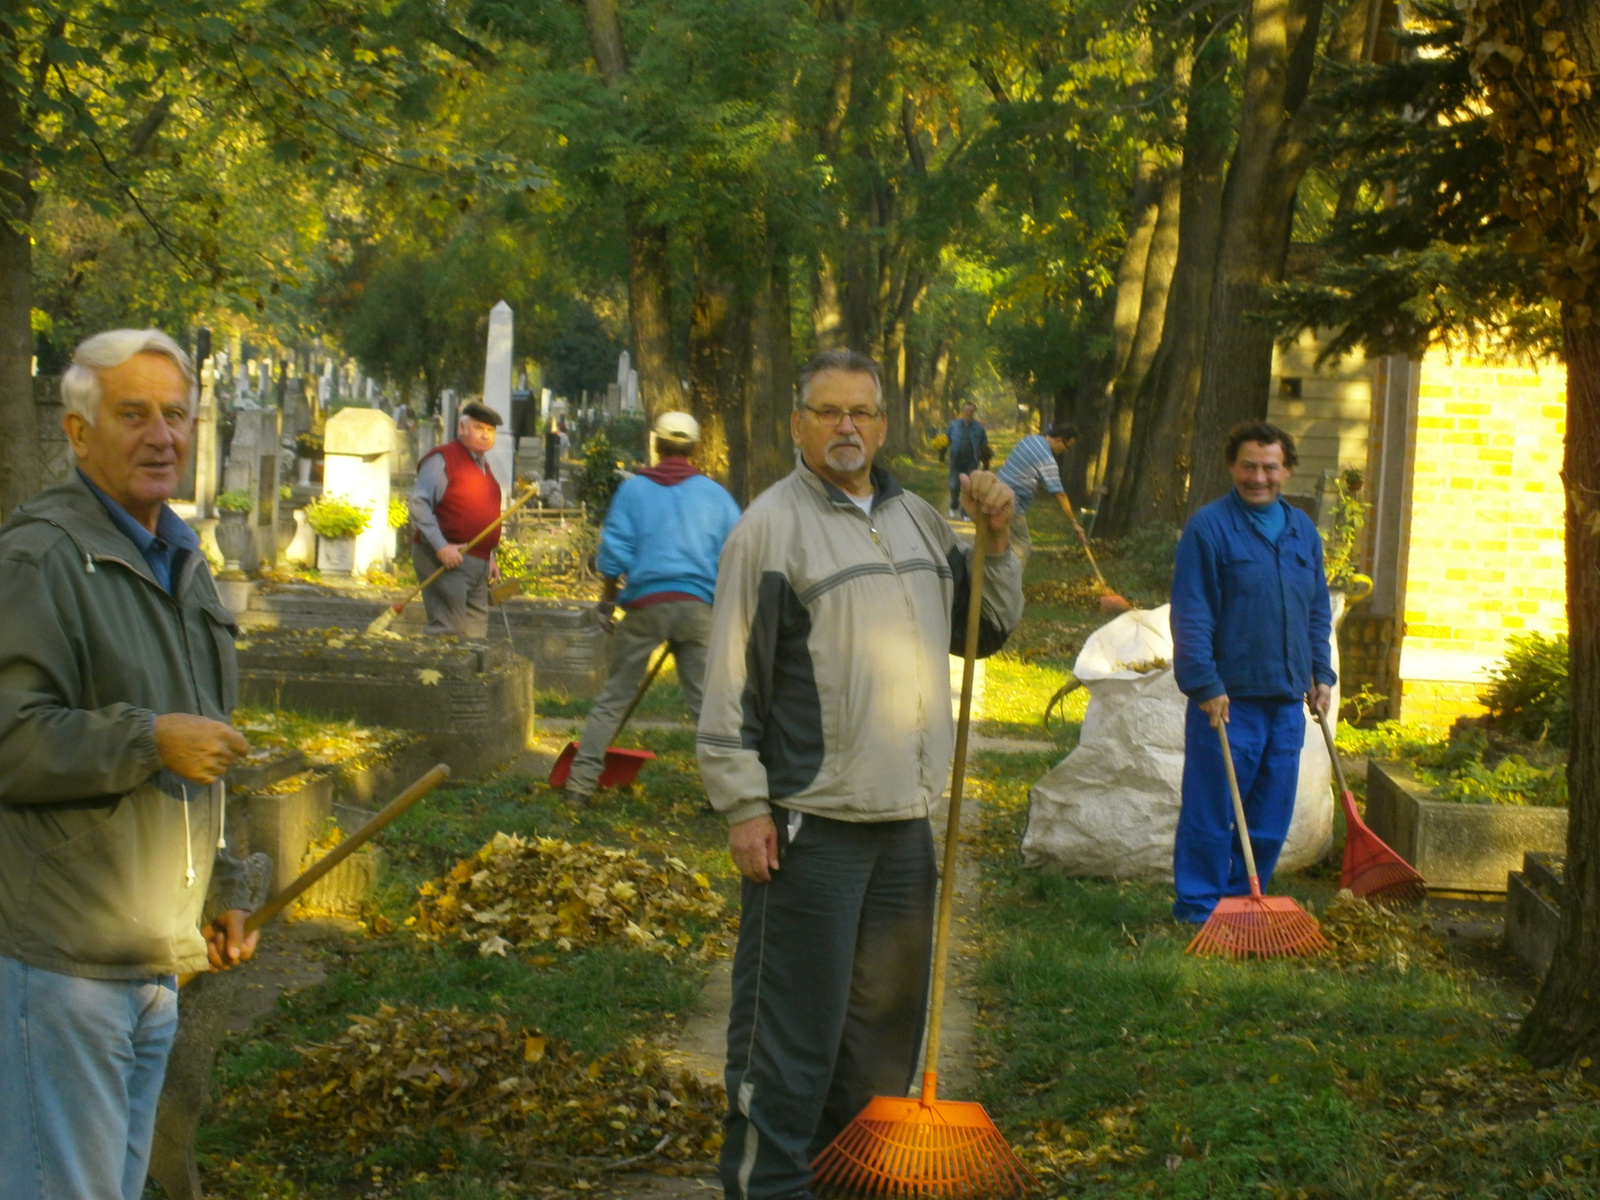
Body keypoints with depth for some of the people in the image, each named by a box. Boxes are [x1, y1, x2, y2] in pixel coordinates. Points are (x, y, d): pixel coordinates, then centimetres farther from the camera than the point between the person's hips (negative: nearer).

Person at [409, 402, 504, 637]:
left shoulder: (483, 466, 20)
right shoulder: (441, 460, -7)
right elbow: (418, 504, -17)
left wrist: (489, 557, 19)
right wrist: (441, 547, -23)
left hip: (478, 564, 9)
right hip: (448, 561, -9)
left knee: (475, 633, 9)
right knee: (446, 629, -12)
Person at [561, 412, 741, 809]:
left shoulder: (634, 489, 5)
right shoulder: (714, 494, 8)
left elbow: (614, 552, 1)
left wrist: (608, 600, 12)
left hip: (645, 603, -1)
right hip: (698, 607, 1)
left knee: (613, 697, 6)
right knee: (706, 700, 6)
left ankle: (581, 783, 4)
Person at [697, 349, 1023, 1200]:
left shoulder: (919, 520, 13)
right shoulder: (772, 525, -8)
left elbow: (987, 630, 20)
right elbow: (731, 682, -11)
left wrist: (997, 541, 5)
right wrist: (744, 806, -14)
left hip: (905, 814, 7)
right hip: (809, 820, -7)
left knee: (887, 1011, 17)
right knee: (789, 1021, -2)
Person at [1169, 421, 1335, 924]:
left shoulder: (1302, 530, 12)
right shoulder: (1209, 527, -8)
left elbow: (1318, 611, 21)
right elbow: (1190, 614, -11)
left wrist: (1321, 674, 14)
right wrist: (1205, 685, -16)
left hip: (1286, 699, 6)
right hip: (1228, 697, -6)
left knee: (1271, 816, 11)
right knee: (1210, 812, 0)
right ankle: (1198, 909, 10)